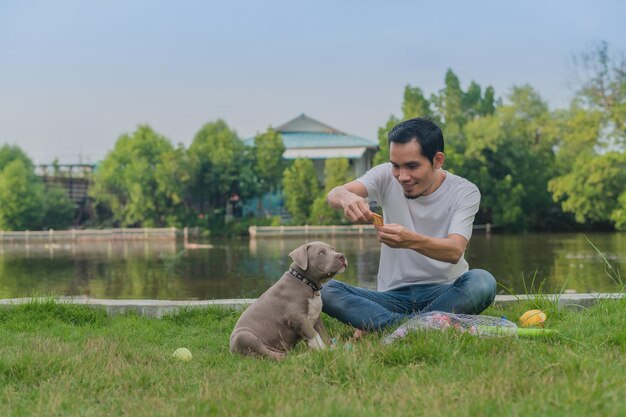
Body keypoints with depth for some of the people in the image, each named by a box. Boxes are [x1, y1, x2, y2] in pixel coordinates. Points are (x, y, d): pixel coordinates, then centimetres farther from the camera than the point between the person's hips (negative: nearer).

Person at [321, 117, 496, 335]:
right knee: (325, 290, -23)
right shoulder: (386, 176, -2)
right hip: (394, 296, 2)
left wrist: (411, 240, -45)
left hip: (445, 292, -1)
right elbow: (333, 195, -18)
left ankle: (381, 326, -26)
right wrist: (346, 197, -44)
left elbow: (455, 251, -24)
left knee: (482, 282, -35)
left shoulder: (465, 192, -8)